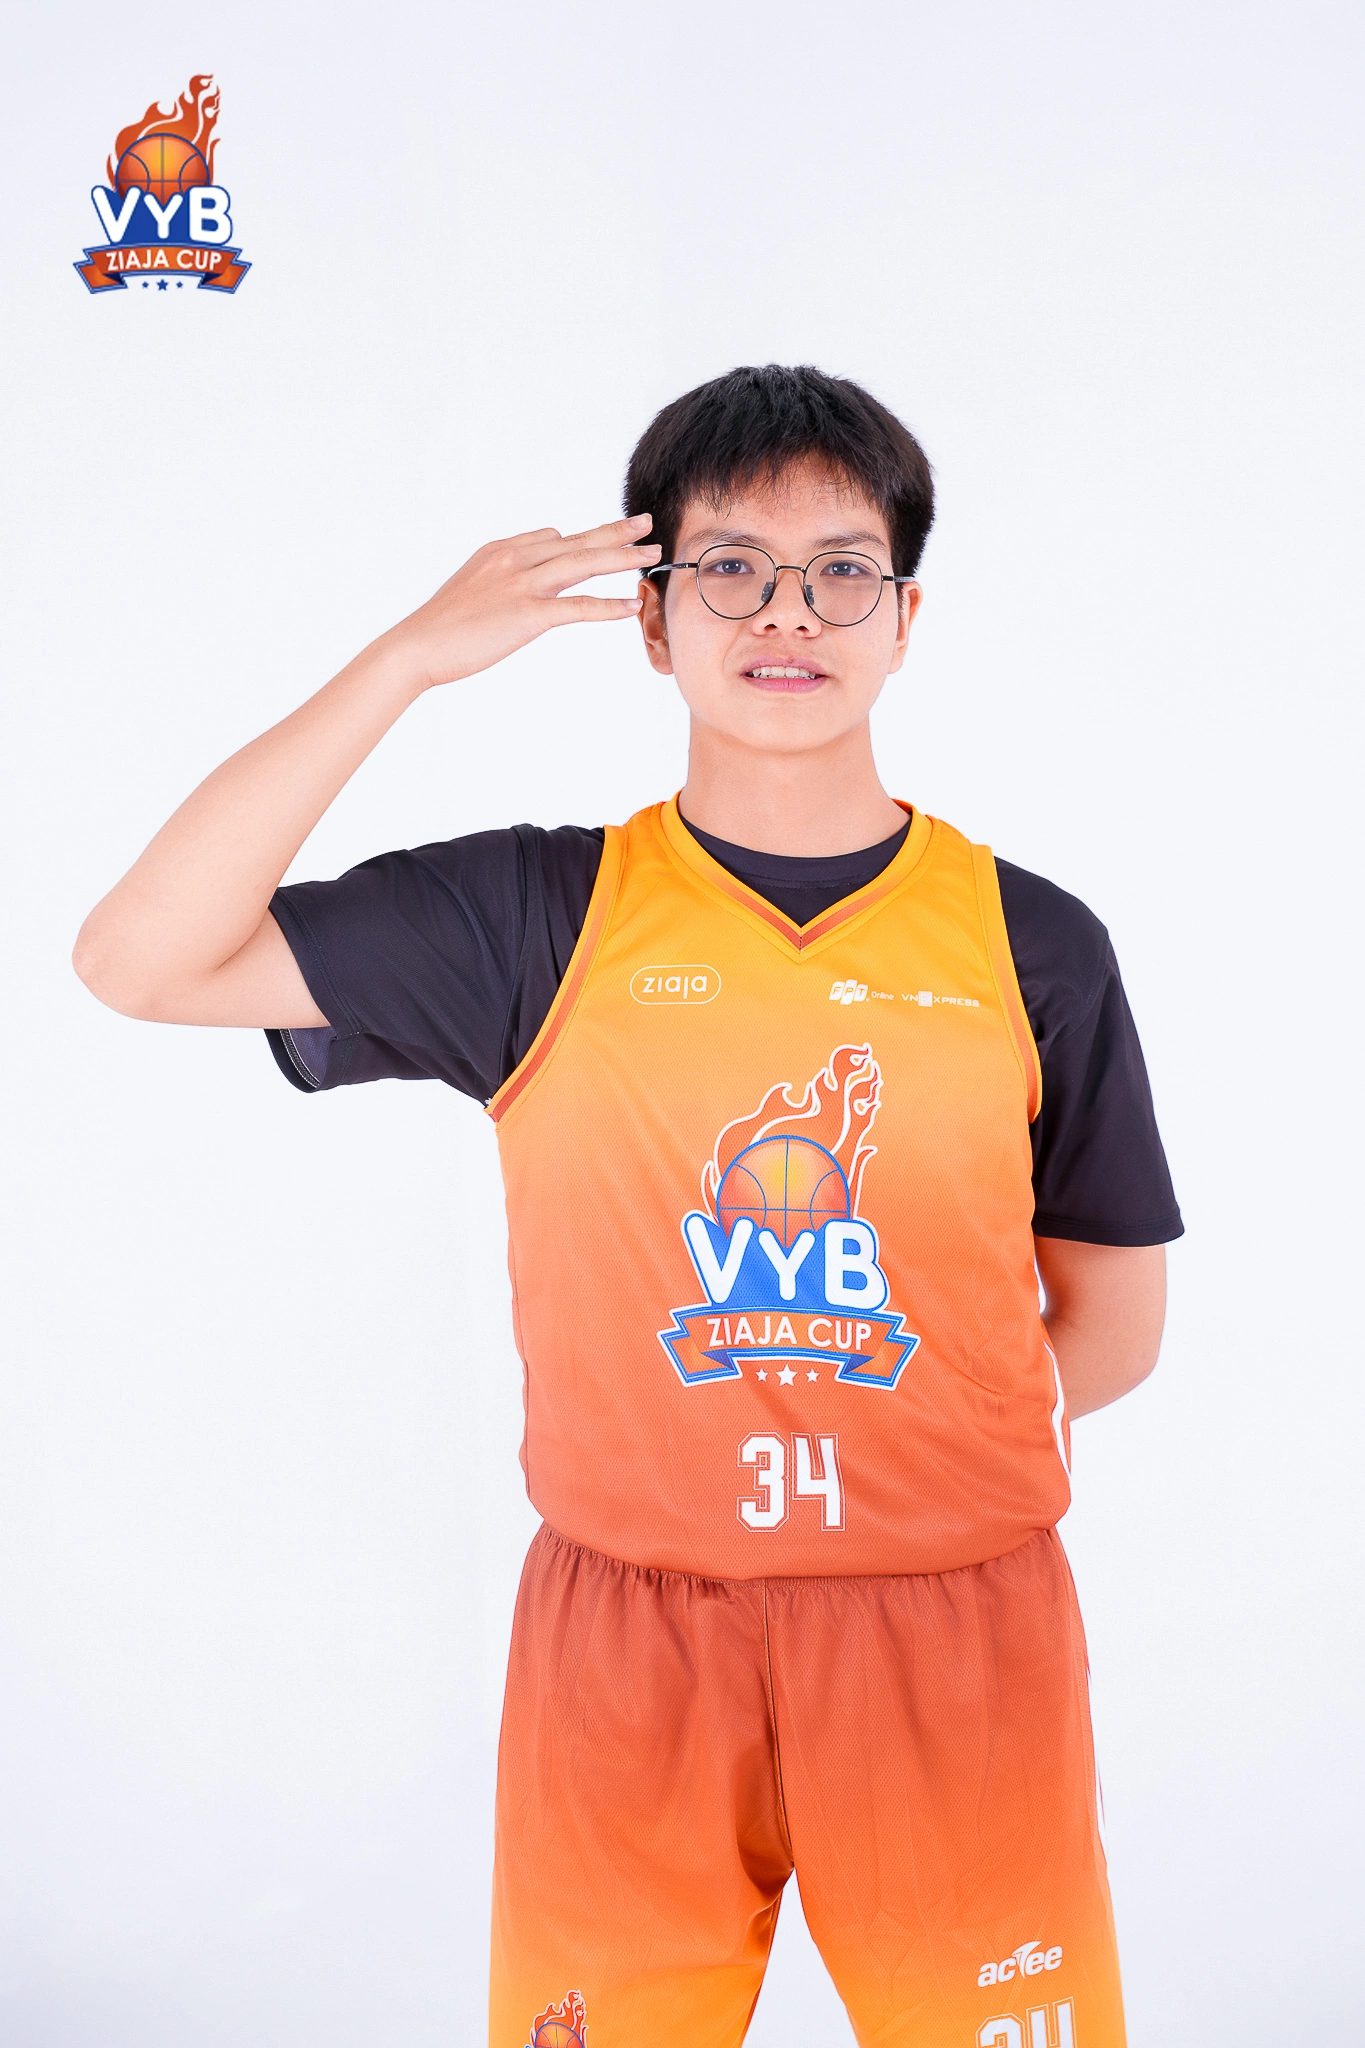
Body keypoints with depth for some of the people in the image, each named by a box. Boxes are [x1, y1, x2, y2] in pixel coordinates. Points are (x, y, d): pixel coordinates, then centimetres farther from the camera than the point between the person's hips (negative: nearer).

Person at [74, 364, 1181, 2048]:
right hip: (626, 1646, 0)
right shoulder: (539, 918, -4)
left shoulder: (1032, 946, -2)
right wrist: (411, 657, -16)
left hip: (955, 1642, 1)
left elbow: (1111, 1331, 5)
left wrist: (876, 1437, 0)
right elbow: (142, 958, -12)